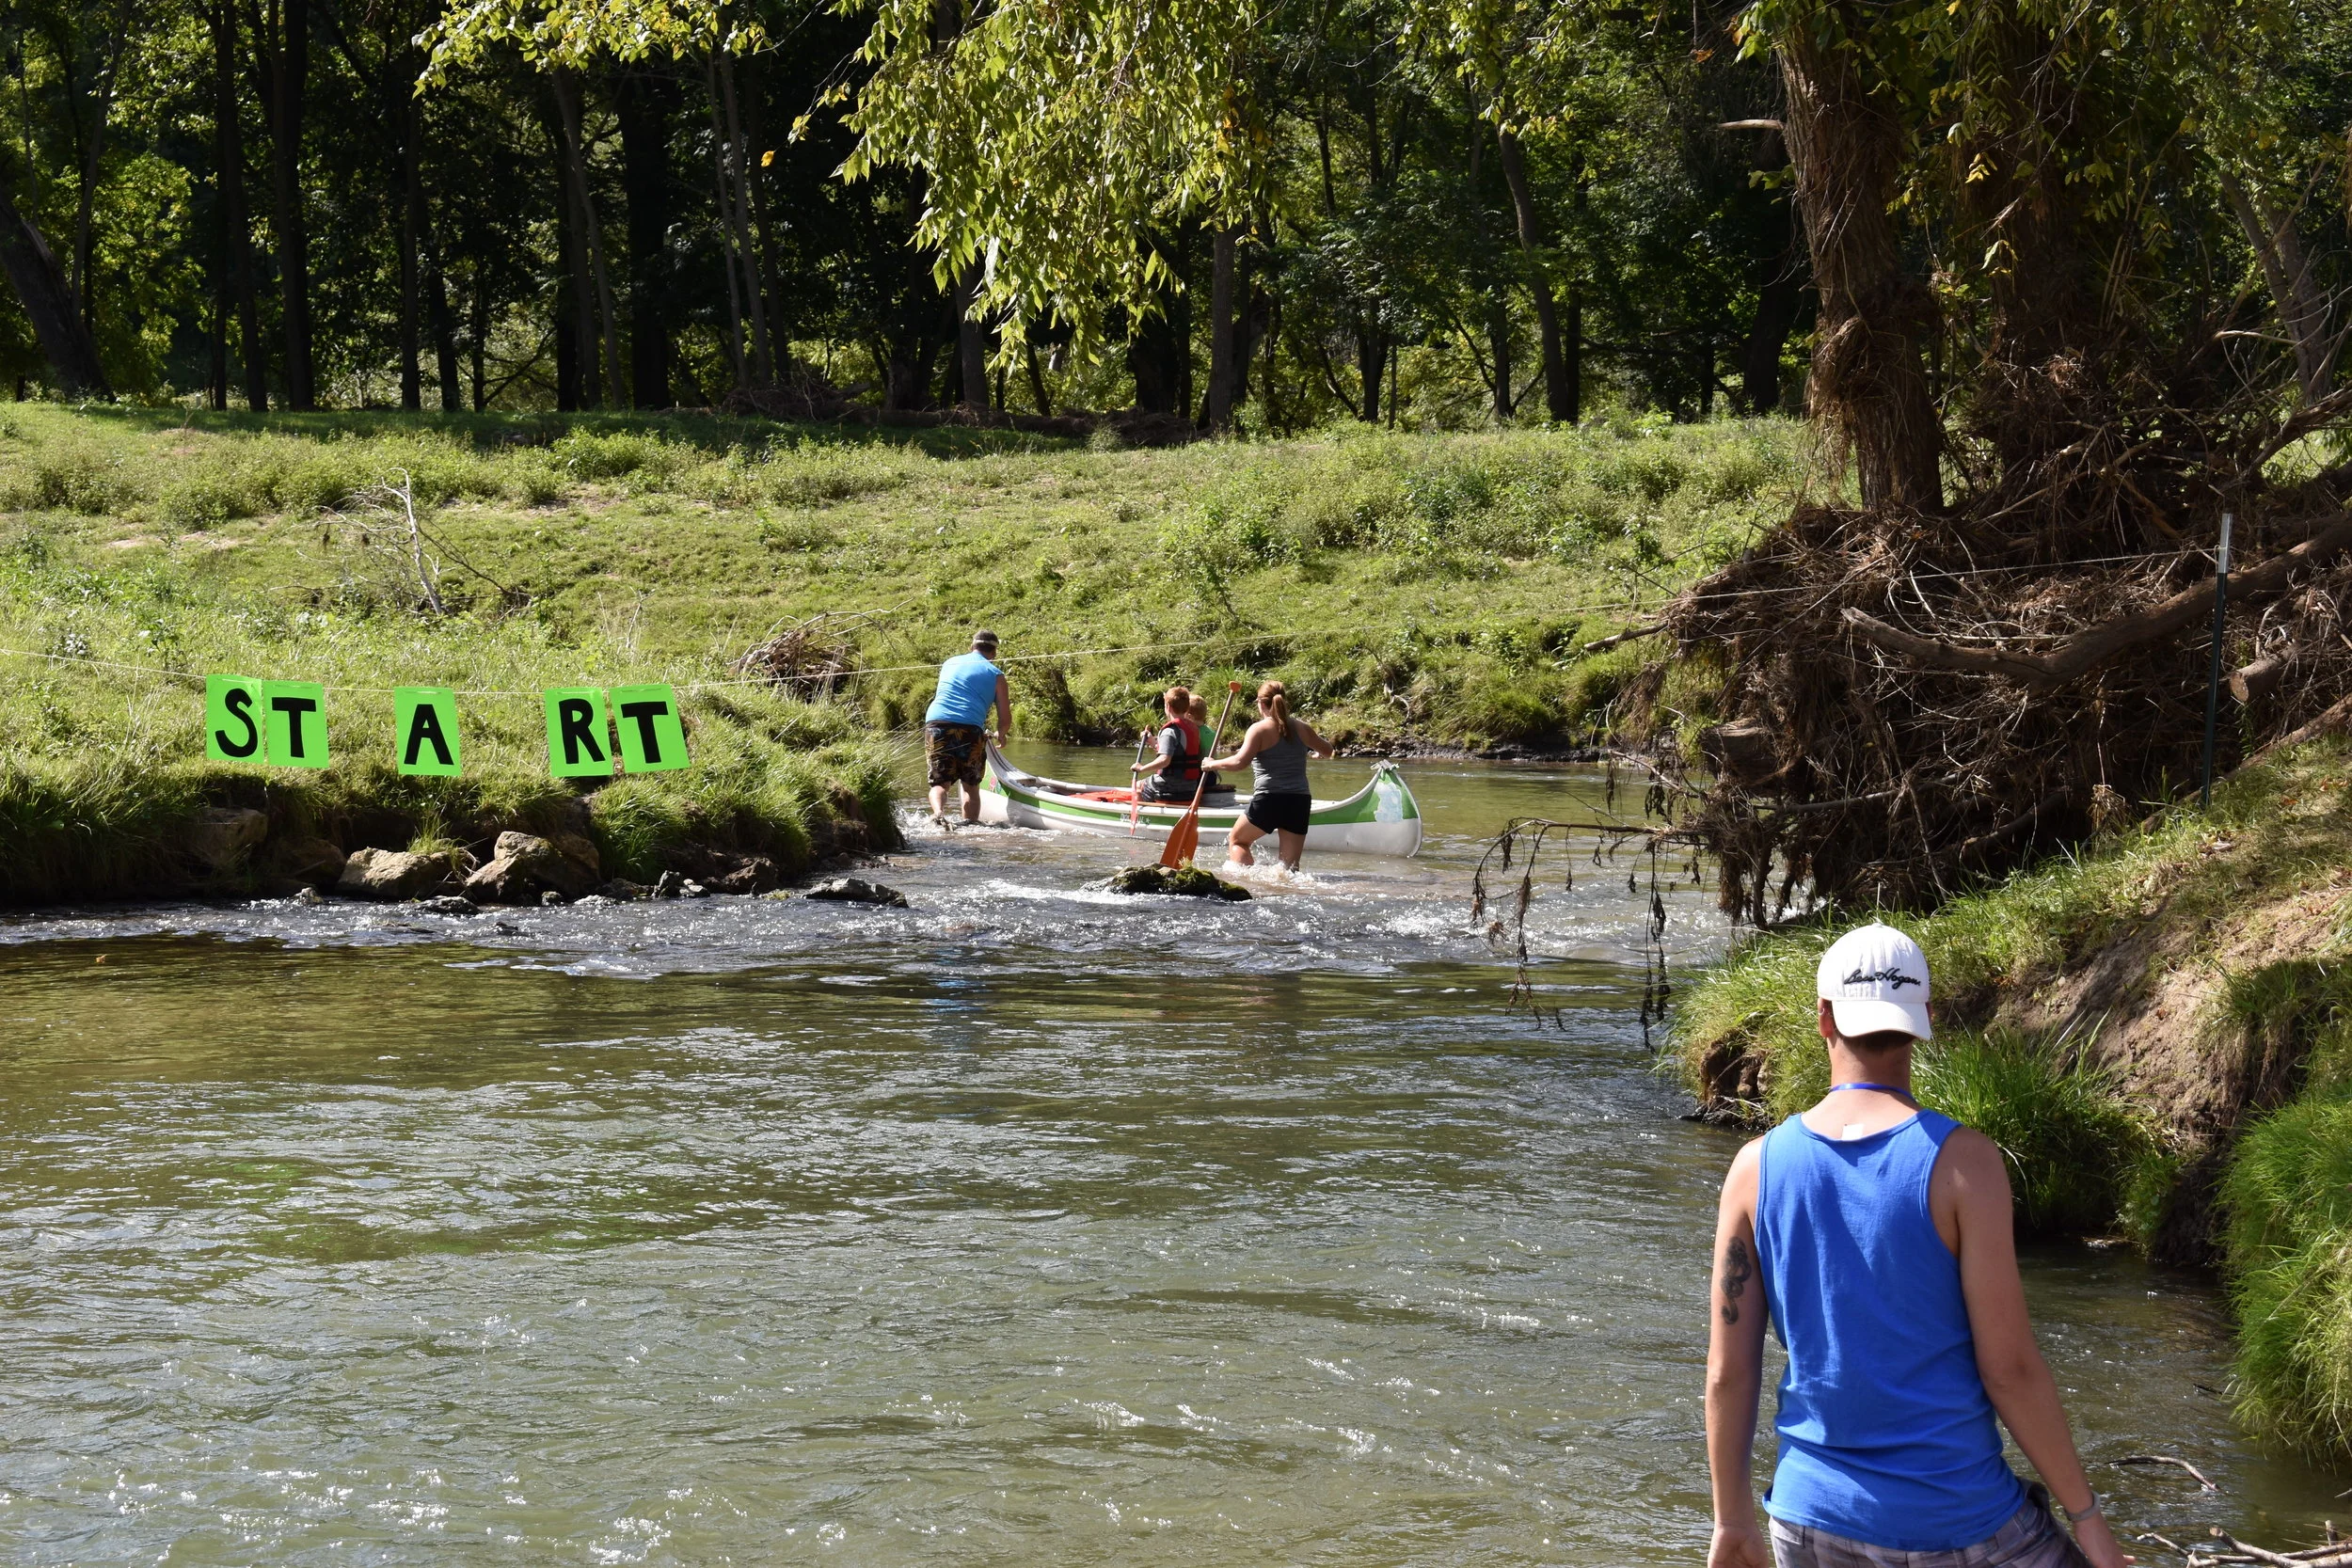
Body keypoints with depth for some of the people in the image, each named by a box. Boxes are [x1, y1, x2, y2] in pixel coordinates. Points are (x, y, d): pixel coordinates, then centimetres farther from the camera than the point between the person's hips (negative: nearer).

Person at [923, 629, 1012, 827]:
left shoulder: (950, 663, 24)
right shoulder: (995, 675, 12)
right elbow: (1005, 720, 8)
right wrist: (1001, 735, 32)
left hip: (935, 723, 2)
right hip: (970, 728, -2)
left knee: (939, 782, 4)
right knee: (971, 785, 13)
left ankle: (938, 812, -23)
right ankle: (970, 822, -1)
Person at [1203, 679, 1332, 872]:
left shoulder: (1259, 729, -5)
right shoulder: (1302, 728, 10)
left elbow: (1240, 761, -17)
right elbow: (1327, 751, 25)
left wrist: (1214, 764, -2)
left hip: (1268, 800, -4)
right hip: (1300, 800, 4)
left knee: (1237, 841, 18)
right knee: (1289, 865, 6)